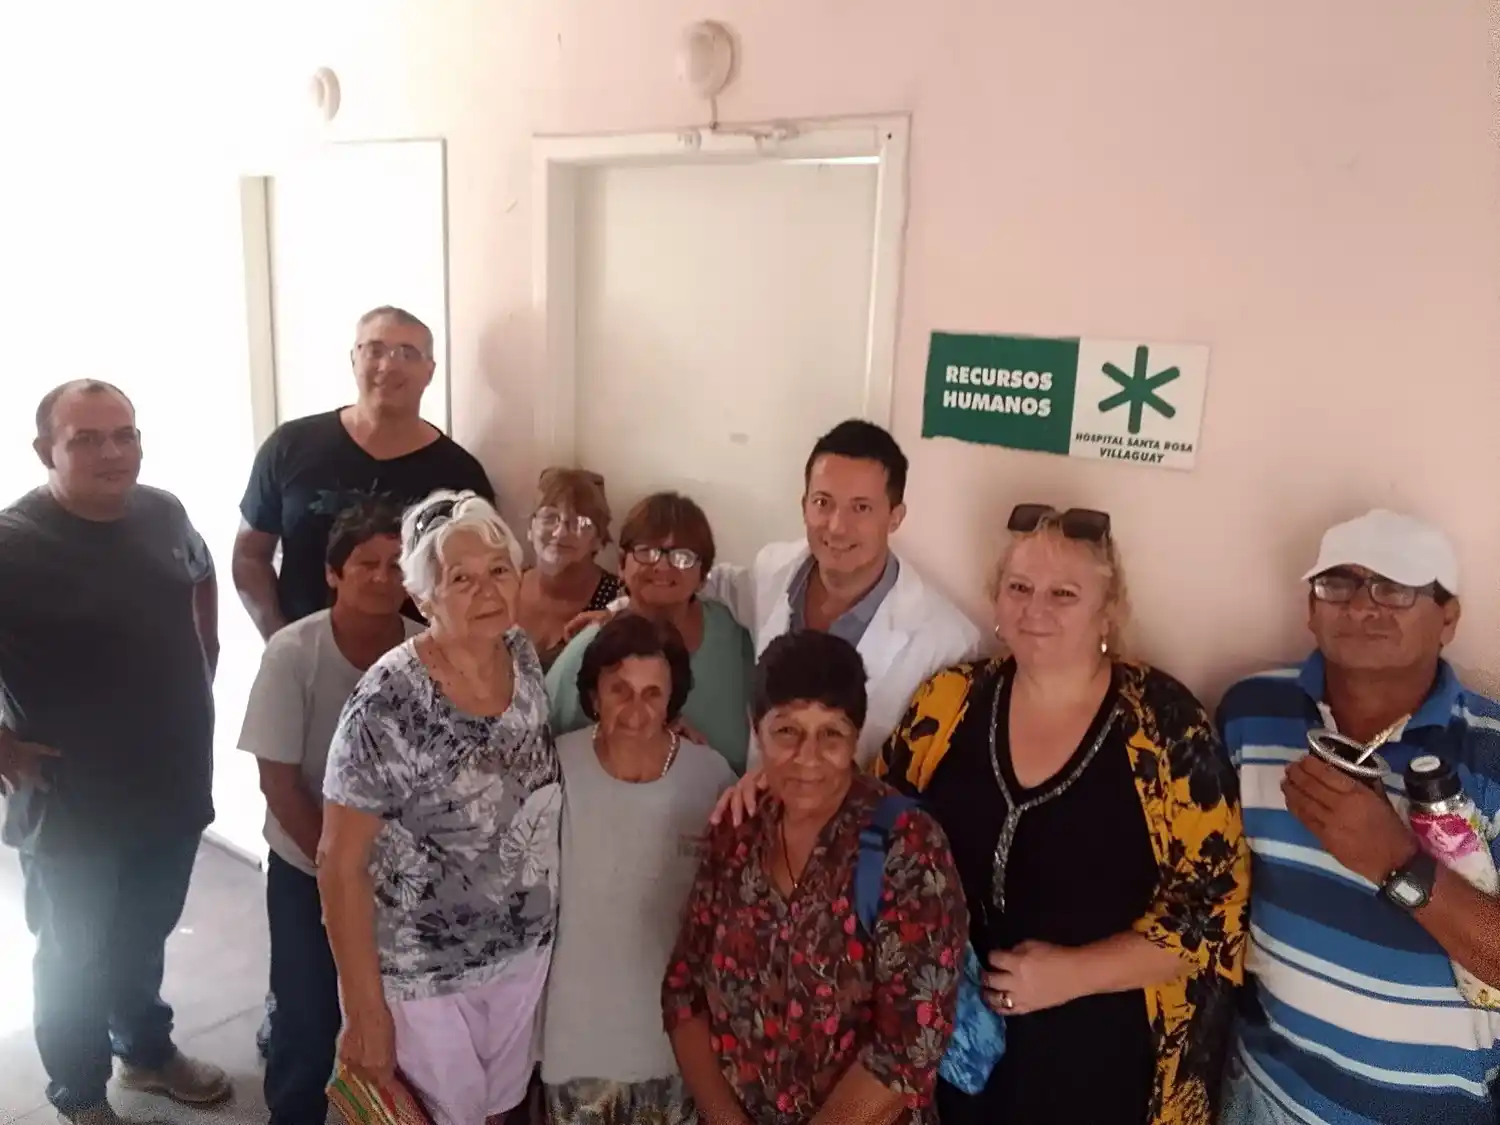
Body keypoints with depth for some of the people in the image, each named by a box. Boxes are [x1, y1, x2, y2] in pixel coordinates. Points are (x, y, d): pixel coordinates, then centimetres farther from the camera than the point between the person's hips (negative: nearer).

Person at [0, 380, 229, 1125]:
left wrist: (203, 668, 9)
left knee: (145, 935, 25)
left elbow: (201, 580, 18)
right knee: (76, 954, 16)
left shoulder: (163, 512, -3)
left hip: (173, 780, 5)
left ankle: (146, 1050, 48)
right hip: (72, 801, -5)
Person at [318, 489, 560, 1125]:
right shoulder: (389, 704, -26)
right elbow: (340, 865, -19)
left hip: (524, 950, 5)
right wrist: (365, 1012, -16)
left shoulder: (523, 654, -8)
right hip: (422, 975, -5)